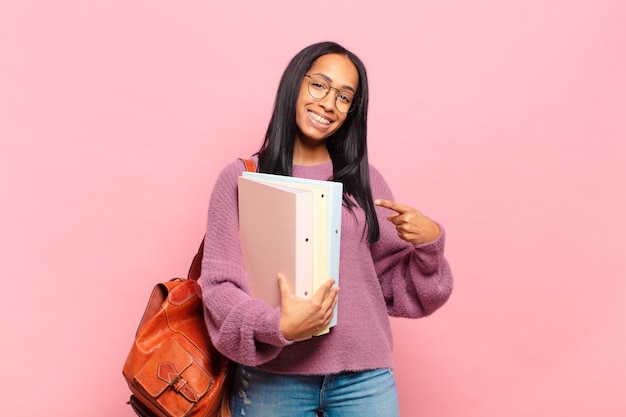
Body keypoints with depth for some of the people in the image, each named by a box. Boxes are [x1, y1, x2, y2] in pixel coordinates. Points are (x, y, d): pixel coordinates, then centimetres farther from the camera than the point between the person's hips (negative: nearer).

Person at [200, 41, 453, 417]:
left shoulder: (366, 180, 6)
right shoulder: (241, 178, -2)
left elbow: (398, 287, 8)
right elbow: (220, 286, -5)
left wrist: (429, 243, -10)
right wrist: (278, 326, -20)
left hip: (364, 377, 2)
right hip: (272, 378, -2)